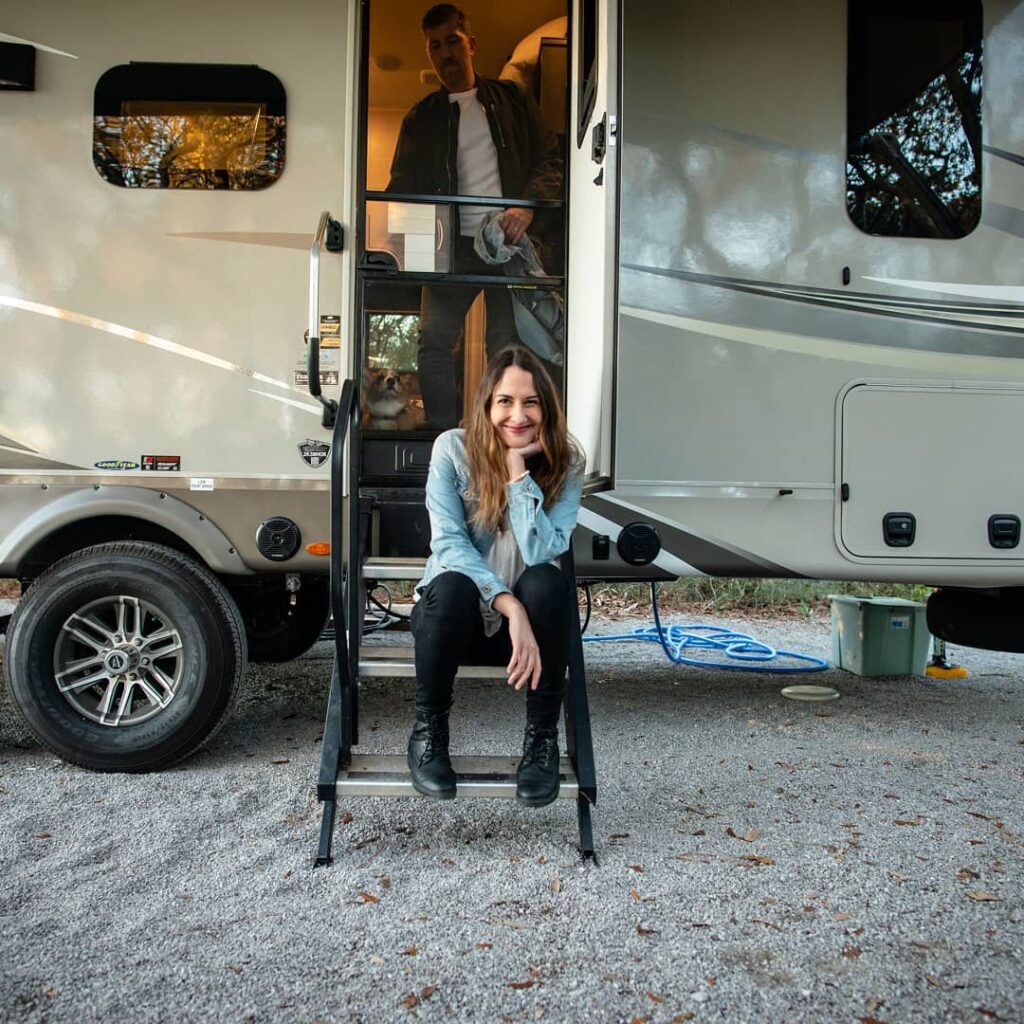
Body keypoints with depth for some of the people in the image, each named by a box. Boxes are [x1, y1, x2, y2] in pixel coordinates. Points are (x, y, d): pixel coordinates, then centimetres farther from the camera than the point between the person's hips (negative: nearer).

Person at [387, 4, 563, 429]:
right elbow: (402, 186, 11)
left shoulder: (510, 99, 14)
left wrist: (528, 205, -11)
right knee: (433, 341, -10)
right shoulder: (420, 118, 16)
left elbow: (550, 160, 8)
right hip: (451, 246, 1)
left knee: (506, 346, -2)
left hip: (508, 239, -1)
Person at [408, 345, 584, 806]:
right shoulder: (453, 449, -11)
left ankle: (542, 737, -15)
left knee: (549, 582, -32)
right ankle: (428, 730, -12)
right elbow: (448, 544, -18)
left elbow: (541, 552, -22)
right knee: (452, 587, -36)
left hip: (526, 616, 1)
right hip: (454, 614, -1)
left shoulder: (565, 462, -9)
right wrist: (510, 605, -30)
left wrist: (518, 472, -26)